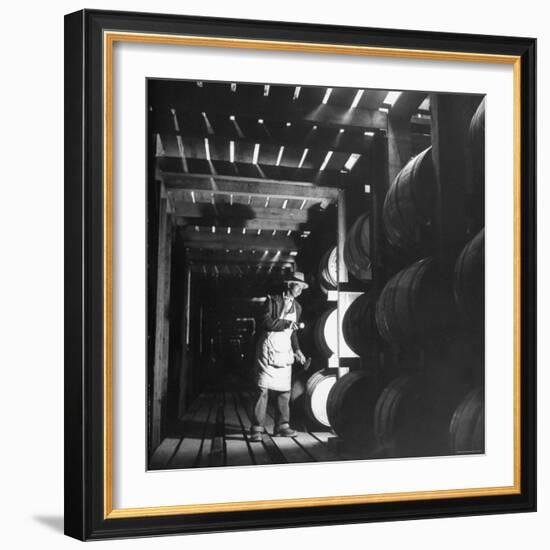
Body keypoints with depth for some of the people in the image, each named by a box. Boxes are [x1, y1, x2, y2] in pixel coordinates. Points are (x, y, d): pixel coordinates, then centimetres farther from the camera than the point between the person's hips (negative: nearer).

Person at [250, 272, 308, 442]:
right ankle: (257, 429, -8)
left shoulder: (297, 307, 15)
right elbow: (266, 322, -17)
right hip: (268, 349, -7)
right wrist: (287, 324, -17)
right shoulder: (273, 300, -5)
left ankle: (282, 426, 16)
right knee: (263, 388, -9)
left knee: (285, 390, 7)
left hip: (285, 351, 7)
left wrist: (297, 350, 13)